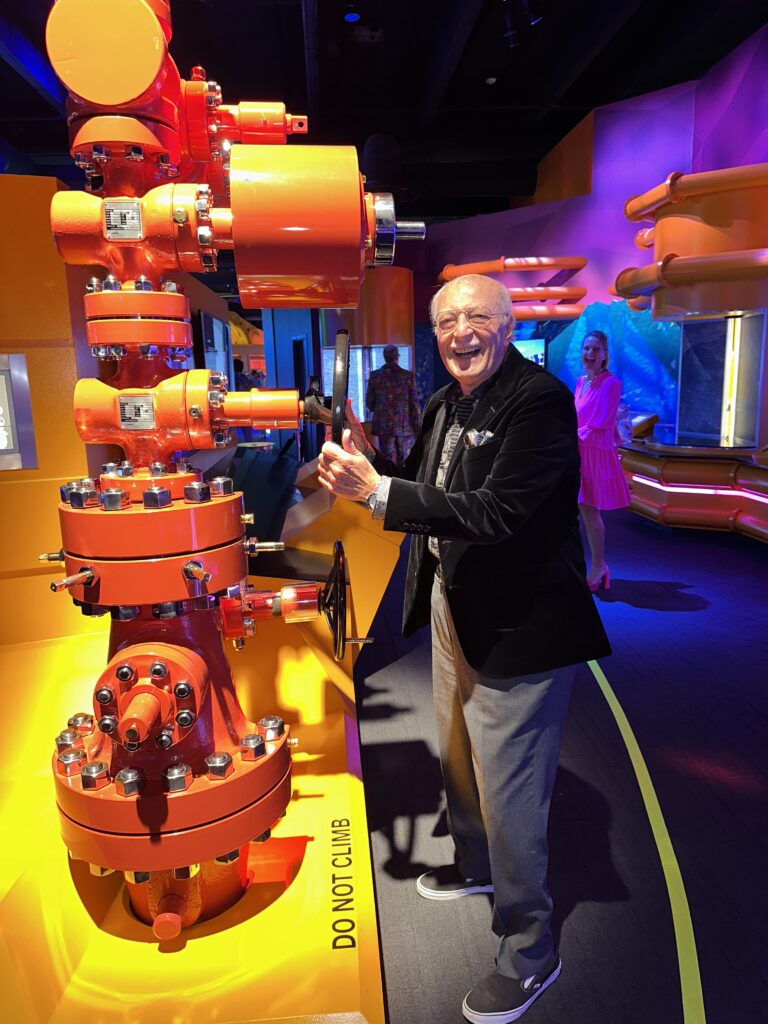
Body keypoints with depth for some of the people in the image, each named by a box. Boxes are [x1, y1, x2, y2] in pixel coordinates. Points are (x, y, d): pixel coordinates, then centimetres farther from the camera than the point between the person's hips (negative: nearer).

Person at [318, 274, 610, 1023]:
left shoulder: (540, 400, -20)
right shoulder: (445, 406, 6)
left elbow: (496, 513, -30)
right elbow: (424, 490, 11)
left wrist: (376, 490, -32)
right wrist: (369, 465, -8)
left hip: (518, 625, -9)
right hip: (453, 610, 9)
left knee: (509, 792, 3)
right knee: (458, 759, 26)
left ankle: (528, 951, 29)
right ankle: (474, 865, 54)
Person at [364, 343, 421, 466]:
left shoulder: (375, 376, -2)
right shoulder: (408, 375, -5)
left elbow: (369, 403, 3)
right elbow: (414, 402, -3)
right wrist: (417, 425, 4)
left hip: (383, 425, 1)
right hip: (404, 425, -1)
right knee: (405, 462, 7)